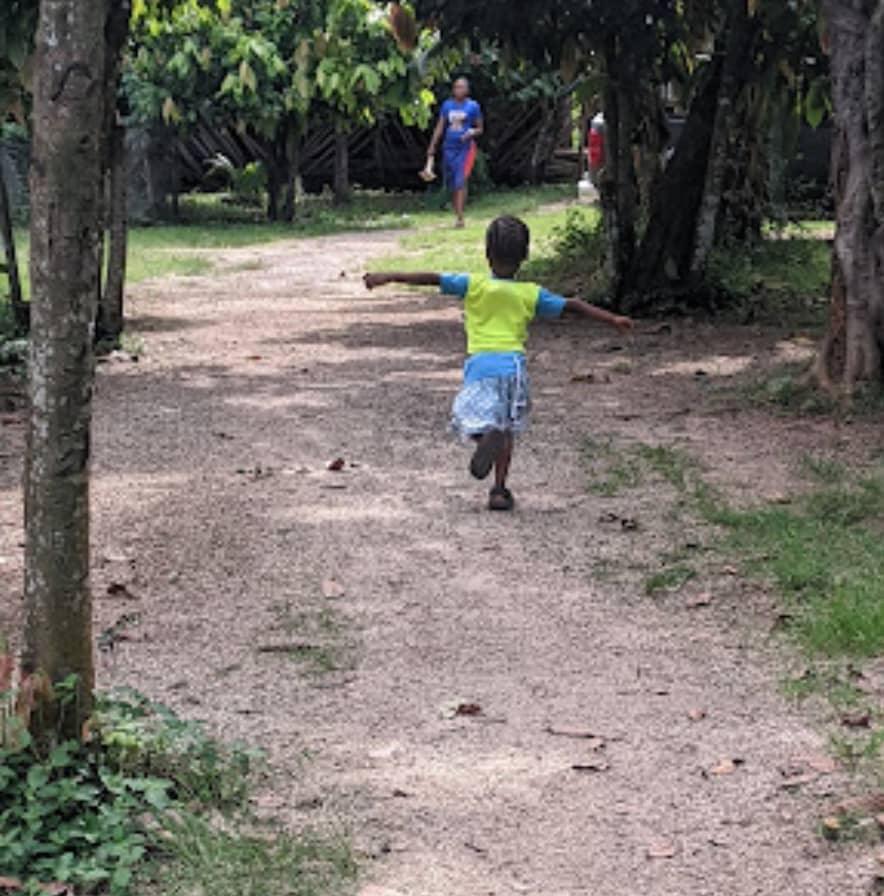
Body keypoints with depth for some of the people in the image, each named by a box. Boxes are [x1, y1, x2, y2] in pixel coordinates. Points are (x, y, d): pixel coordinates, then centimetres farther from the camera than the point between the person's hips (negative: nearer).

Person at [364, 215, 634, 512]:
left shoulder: (473, 285, 4)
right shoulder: (531, 294, 9)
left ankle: (487, 438, -33)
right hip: (514, 363, 2)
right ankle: (500, 489, 5)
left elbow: (433, 279, -2)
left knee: (470, 420, 3)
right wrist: (613, 320, 15)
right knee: (508, 428, 13)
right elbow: (572, 306, 9)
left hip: (480, 363, -2)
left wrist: (389, 278, 0)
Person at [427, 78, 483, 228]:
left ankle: (460, 217, -18)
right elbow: (440, 128, 13)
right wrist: (432, 148, 8)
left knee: (461, 181, -15)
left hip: (465, 148, -4)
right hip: (449, 147, 4)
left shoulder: (473, 106, 0)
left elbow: (480, 129, 6)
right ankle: (457, 214, 18)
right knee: (451, 183, 6)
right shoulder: (447, 105, 9)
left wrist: (472, 132, -17)